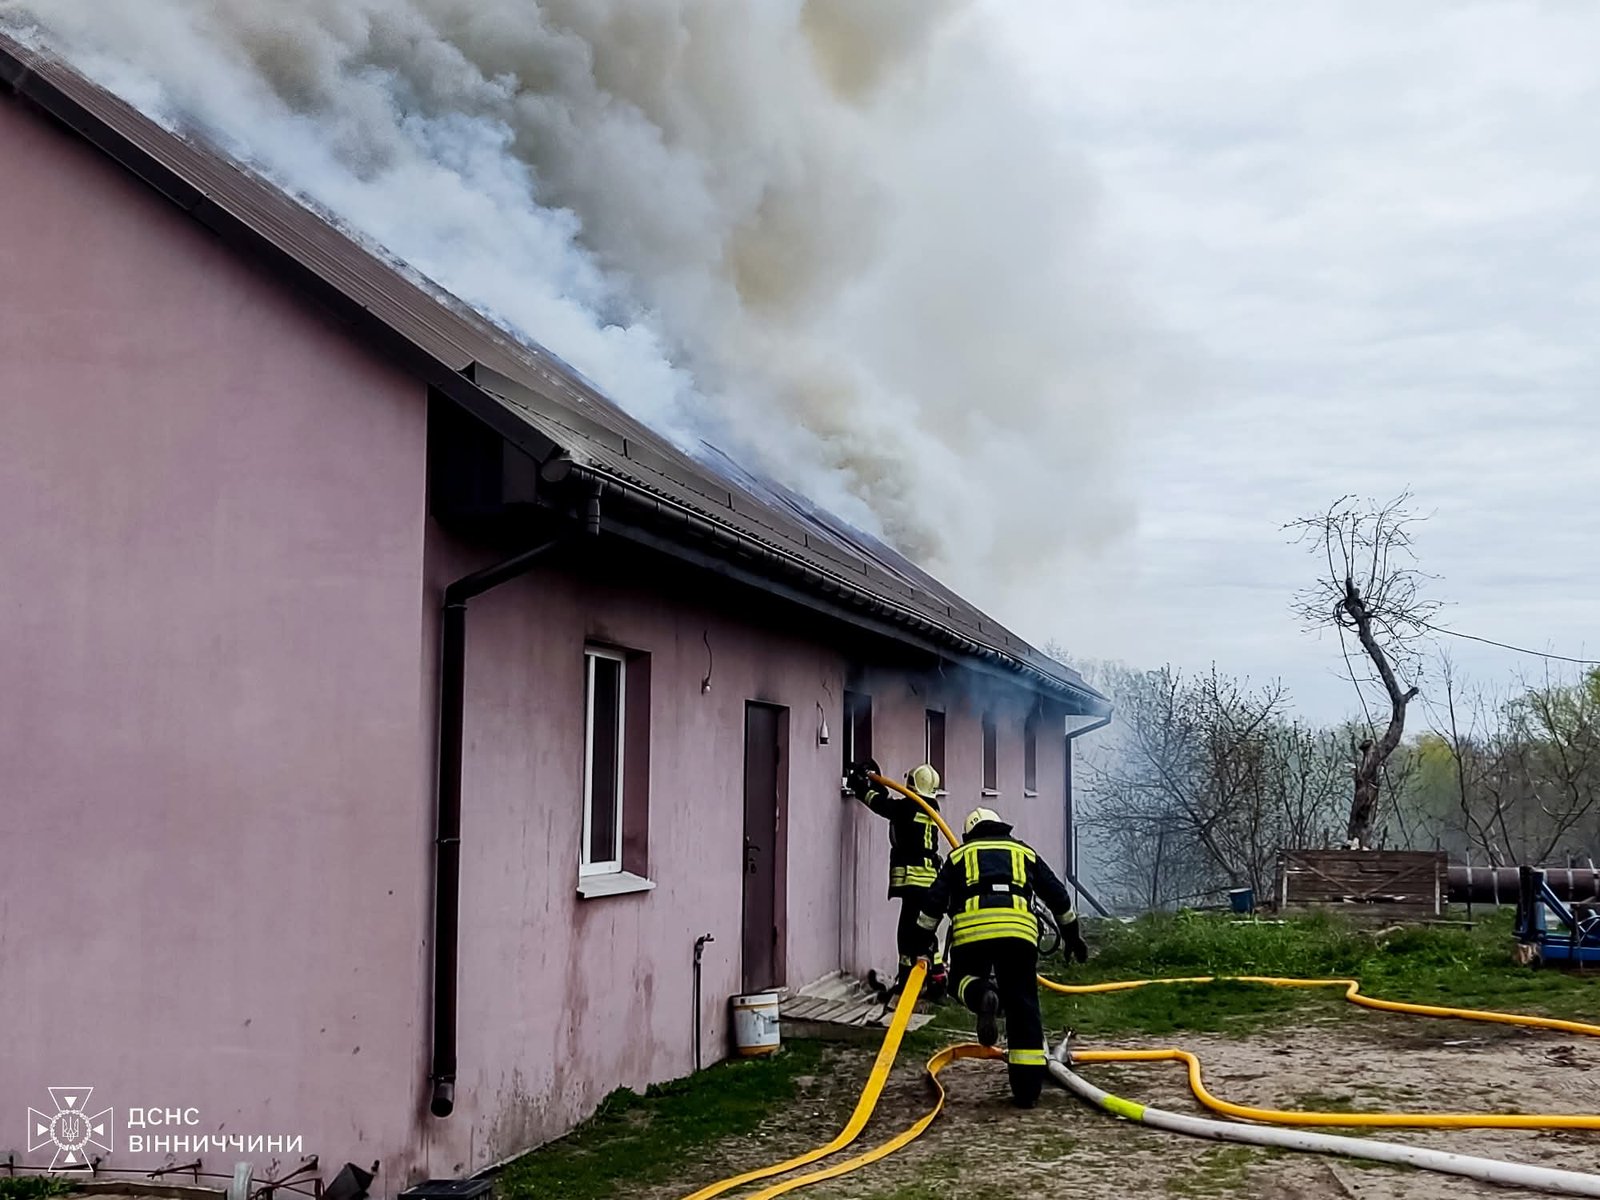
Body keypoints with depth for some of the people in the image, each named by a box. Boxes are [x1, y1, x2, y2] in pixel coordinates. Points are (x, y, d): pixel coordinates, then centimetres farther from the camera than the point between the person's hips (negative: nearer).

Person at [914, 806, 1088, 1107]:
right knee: (1023, 1007, 7)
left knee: (964, 980, 23)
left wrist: (922, 941, 24)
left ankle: (983, 995, -15)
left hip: (971, 928, -1)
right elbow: (1058, 896, 31)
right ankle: (1027, 1090, 5)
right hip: (1019, 928, 1)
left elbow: (934, 901, 18)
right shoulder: (1024, 852, 31)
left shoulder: (959, 854, 27)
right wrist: (1072, 934, 41)